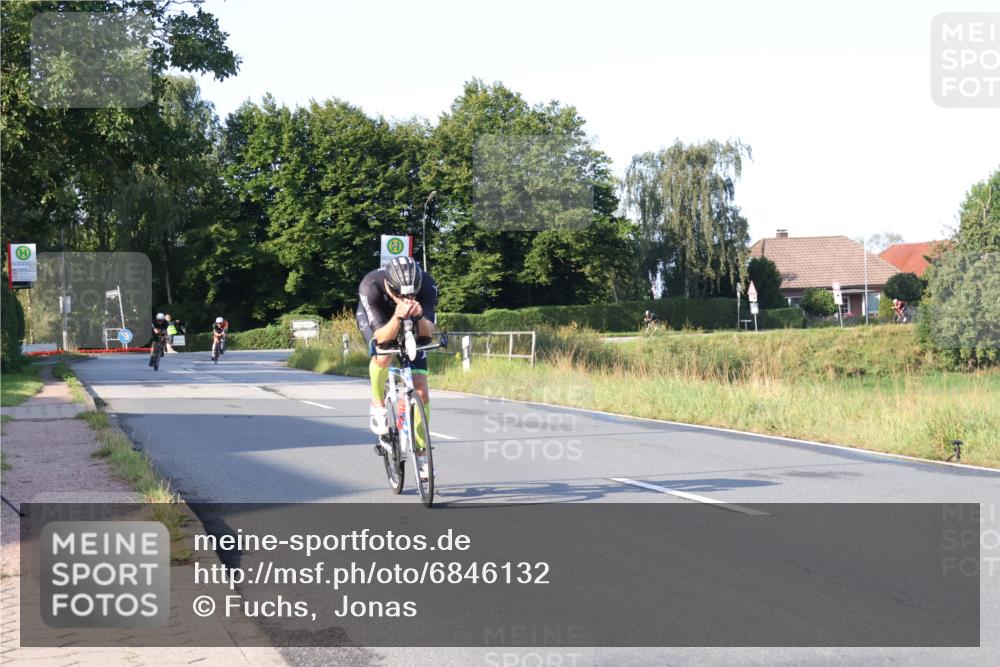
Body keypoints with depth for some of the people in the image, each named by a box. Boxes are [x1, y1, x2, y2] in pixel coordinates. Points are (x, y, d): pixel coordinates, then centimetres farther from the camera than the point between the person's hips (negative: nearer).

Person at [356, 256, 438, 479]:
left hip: (411, 325, 2)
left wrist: (419, 316, -54)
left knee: (421, 392, -6)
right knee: (383, 355, -36)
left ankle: (420, 450, 9)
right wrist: (398, 316, -59)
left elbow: (428, 332, -34)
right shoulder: (370, 286, -39)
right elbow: (382, 336, -41)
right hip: (376, 319, -2)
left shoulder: (426, 285, -34)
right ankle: (378, 404, -8)